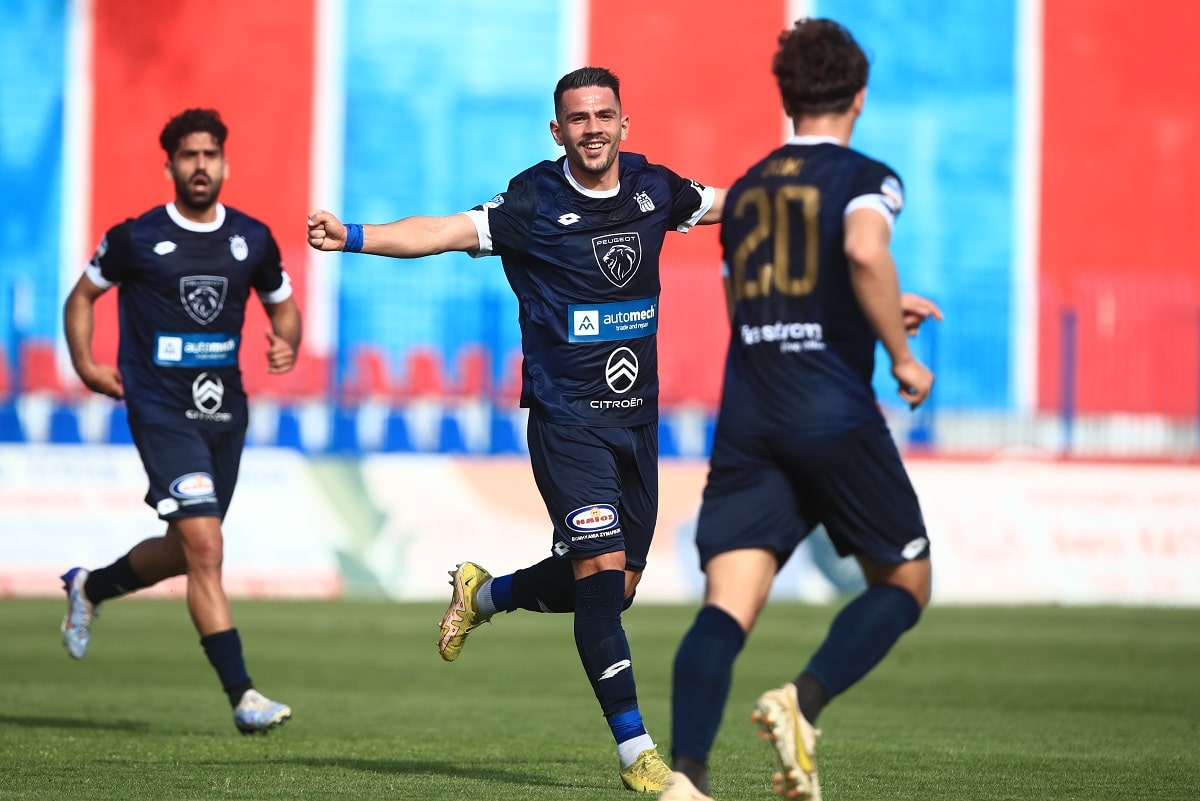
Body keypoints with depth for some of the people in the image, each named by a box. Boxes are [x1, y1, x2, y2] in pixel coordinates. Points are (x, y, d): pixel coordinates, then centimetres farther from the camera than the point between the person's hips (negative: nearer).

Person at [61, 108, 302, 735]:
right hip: (161, 411, -5)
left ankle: (89, 587, 45)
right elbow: (83, 295, 9)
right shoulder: (136, 238, -4)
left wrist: (287, 343, -3)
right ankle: (242, 695, -18)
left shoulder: (252, 239, 6)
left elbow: (283, 304, 19)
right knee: (204, 545, -17)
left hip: (225, 409, 5)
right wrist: (85, 365, -4)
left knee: (186, 551, 16)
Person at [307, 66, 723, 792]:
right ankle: (637, 754, -12)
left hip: (636, 418, 6)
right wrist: (354, 237, -39)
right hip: (566, 421, -6)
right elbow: (447, 232, -24)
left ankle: (485, 595, 38)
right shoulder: (534, 203, -12)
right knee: (602, 570, -17)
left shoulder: (652, 188, 3)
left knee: (617, 586, 10)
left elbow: (728, 203, 23)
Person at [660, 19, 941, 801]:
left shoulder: (745, 191, 20)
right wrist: (901, 355, -11)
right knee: (905, 583, 12)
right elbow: (865, 250, -22)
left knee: (728, 604, -5)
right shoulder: (866, 178, 1)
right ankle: (804, 701, -12)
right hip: (834, 414, -5)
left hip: (747, 417, 5)